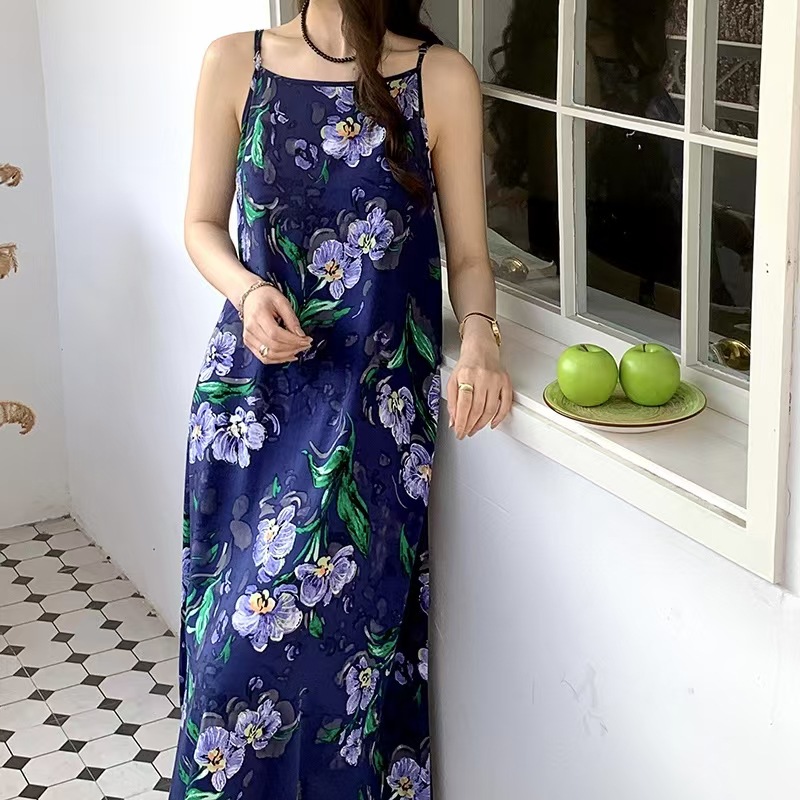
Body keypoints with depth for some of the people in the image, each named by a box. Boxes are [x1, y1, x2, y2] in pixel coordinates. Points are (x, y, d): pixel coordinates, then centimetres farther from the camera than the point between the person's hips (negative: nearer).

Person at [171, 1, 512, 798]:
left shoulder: (441, 80, -3)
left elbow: (468, 255, 2)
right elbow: (203, 224, 9)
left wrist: (478, 332, -18)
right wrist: (247, 291, -11)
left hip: (376, 398, -2)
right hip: (252, 384, 2)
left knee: (284, 619, -9)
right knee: (230, 628, 3)